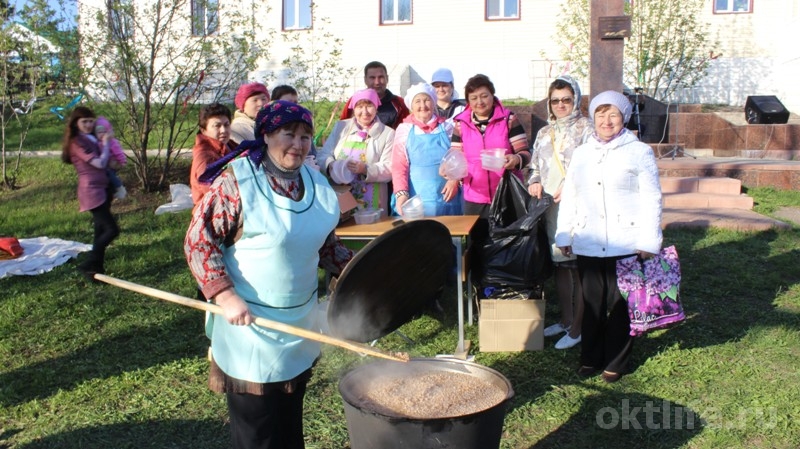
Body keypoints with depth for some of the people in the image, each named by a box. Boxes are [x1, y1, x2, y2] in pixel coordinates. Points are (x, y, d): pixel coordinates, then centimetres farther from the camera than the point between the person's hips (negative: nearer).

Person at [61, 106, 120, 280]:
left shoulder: (92, 138, 14)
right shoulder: (76, 142, -11)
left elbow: (106, 162, 22)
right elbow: (100, 163, -18)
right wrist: (106, 143, -5)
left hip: (102, 188, 9)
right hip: (91, 190, -9)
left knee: (101, 230, 11)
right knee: (111, 229, -15)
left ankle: (97, 268, 18)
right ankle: (88, 265, -6)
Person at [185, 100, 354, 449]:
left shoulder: (316, 184, 4)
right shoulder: (236, 181, -15)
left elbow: (327, 246, 16)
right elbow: (198, 241, -15)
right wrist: (226, 297, -22)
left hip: (300, 328, 6)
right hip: (251, 328, -6)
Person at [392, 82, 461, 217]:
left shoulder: (446, 127, 8)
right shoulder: (404, 129, 4)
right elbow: (399, 166, 0)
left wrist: (454, 179, -10)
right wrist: (401, 193, -14)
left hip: (446, 197, 2)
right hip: (416, 199, -1)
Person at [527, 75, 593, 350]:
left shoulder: (585, 128, -2)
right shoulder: (544, 132, 17)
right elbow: (535, 166, 22)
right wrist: (534, 182, 1)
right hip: (550, 207, 6)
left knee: (579, 267, -3)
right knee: (560, 265, 14)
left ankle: (577, 329, 6)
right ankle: (565, 320, 27)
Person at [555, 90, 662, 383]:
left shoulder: (639, 152, 1)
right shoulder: (581, 153, 13)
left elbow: (651, 199, -3)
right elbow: (569, 197, 14)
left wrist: (648, 242, -9)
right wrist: (563, 235, 9)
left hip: (625, 246, -3)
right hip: (588, 245, 4)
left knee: (620, 305, 4)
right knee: (591, 303, 9)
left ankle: (616, 363, 18)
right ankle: (590, 358, 22)